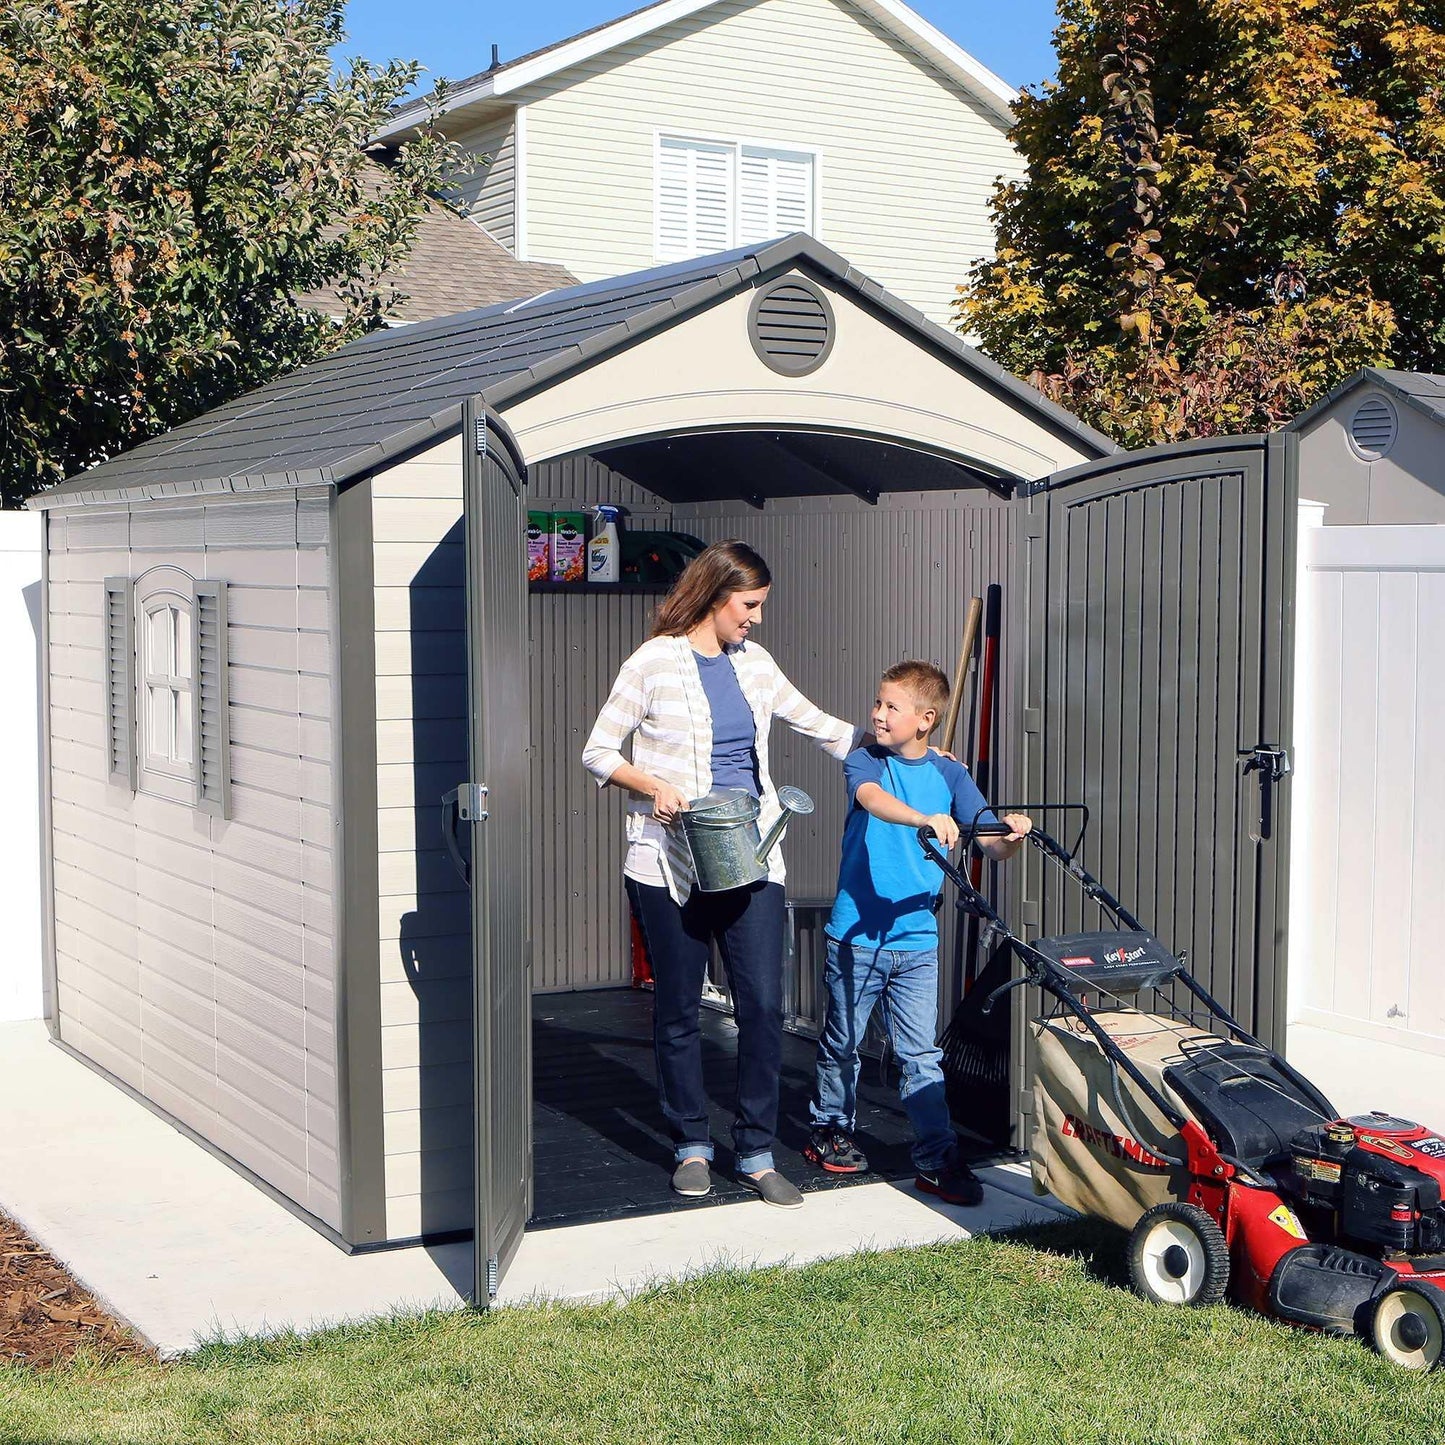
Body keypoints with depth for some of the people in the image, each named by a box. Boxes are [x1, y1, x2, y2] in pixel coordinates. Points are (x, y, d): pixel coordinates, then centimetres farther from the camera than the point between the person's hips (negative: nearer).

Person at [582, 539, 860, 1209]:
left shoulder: (753, 662, 11)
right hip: (671, 863, -4)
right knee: (678, 1009, 6)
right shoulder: (654, 663, -4)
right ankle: (692, 1146, 22)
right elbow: (598, 752, -3)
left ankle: (756, 1153, 8)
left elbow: (813, 722, 23)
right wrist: (653, 785, -18)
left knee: (763, 1004, -3)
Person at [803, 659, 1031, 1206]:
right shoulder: (866, 761, -4)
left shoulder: (949, 774, 3)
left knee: (921, 1054, 1)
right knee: (841, 1044, 13)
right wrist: (926, 819, -45)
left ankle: (937, 1160, 5)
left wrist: (1012, 836, -26)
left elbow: (991, 842, -2)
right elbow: (871, 798, -28)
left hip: (916, 941, 1)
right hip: (856, 935, -1)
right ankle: (829, 1132, 31)